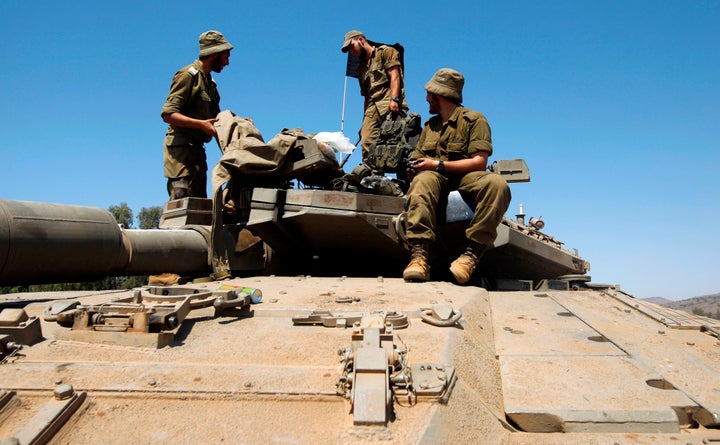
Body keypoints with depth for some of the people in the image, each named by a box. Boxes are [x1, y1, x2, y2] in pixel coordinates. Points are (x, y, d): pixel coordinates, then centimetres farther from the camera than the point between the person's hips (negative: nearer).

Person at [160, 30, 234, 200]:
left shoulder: (209, 82, 22)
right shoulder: (188, 75, -5)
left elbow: (214, 118, 26)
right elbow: (168, 114, -14)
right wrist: (201, 124, -26)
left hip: (197, 147, 9)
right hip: (181, 146, -9)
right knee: (182, 199, -16)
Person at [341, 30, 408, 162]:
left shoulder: (385, 51, 13)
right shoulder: (361, 68, 32)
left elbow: (395, 76, -3)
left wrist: (394, 99, -18)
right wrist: (365, 119, 17)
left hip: (390, 105, -6)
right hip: (372, 108, 6)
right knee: (367, 142, -12)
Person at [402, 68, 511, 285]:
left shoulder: (474, 119, 4)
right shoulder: (430, 124, 23)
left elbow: (479, 162, -8)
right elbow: (417, 158, 17)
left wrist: (438, 165, -13)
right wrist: (413, 168, -9)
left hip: (465, 178, -2)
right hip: (436, 178, 2)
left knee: (497, 183, -35)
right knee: (423, 181, -36)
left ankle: (472, 254, -36)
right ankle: (419, 256, -47)